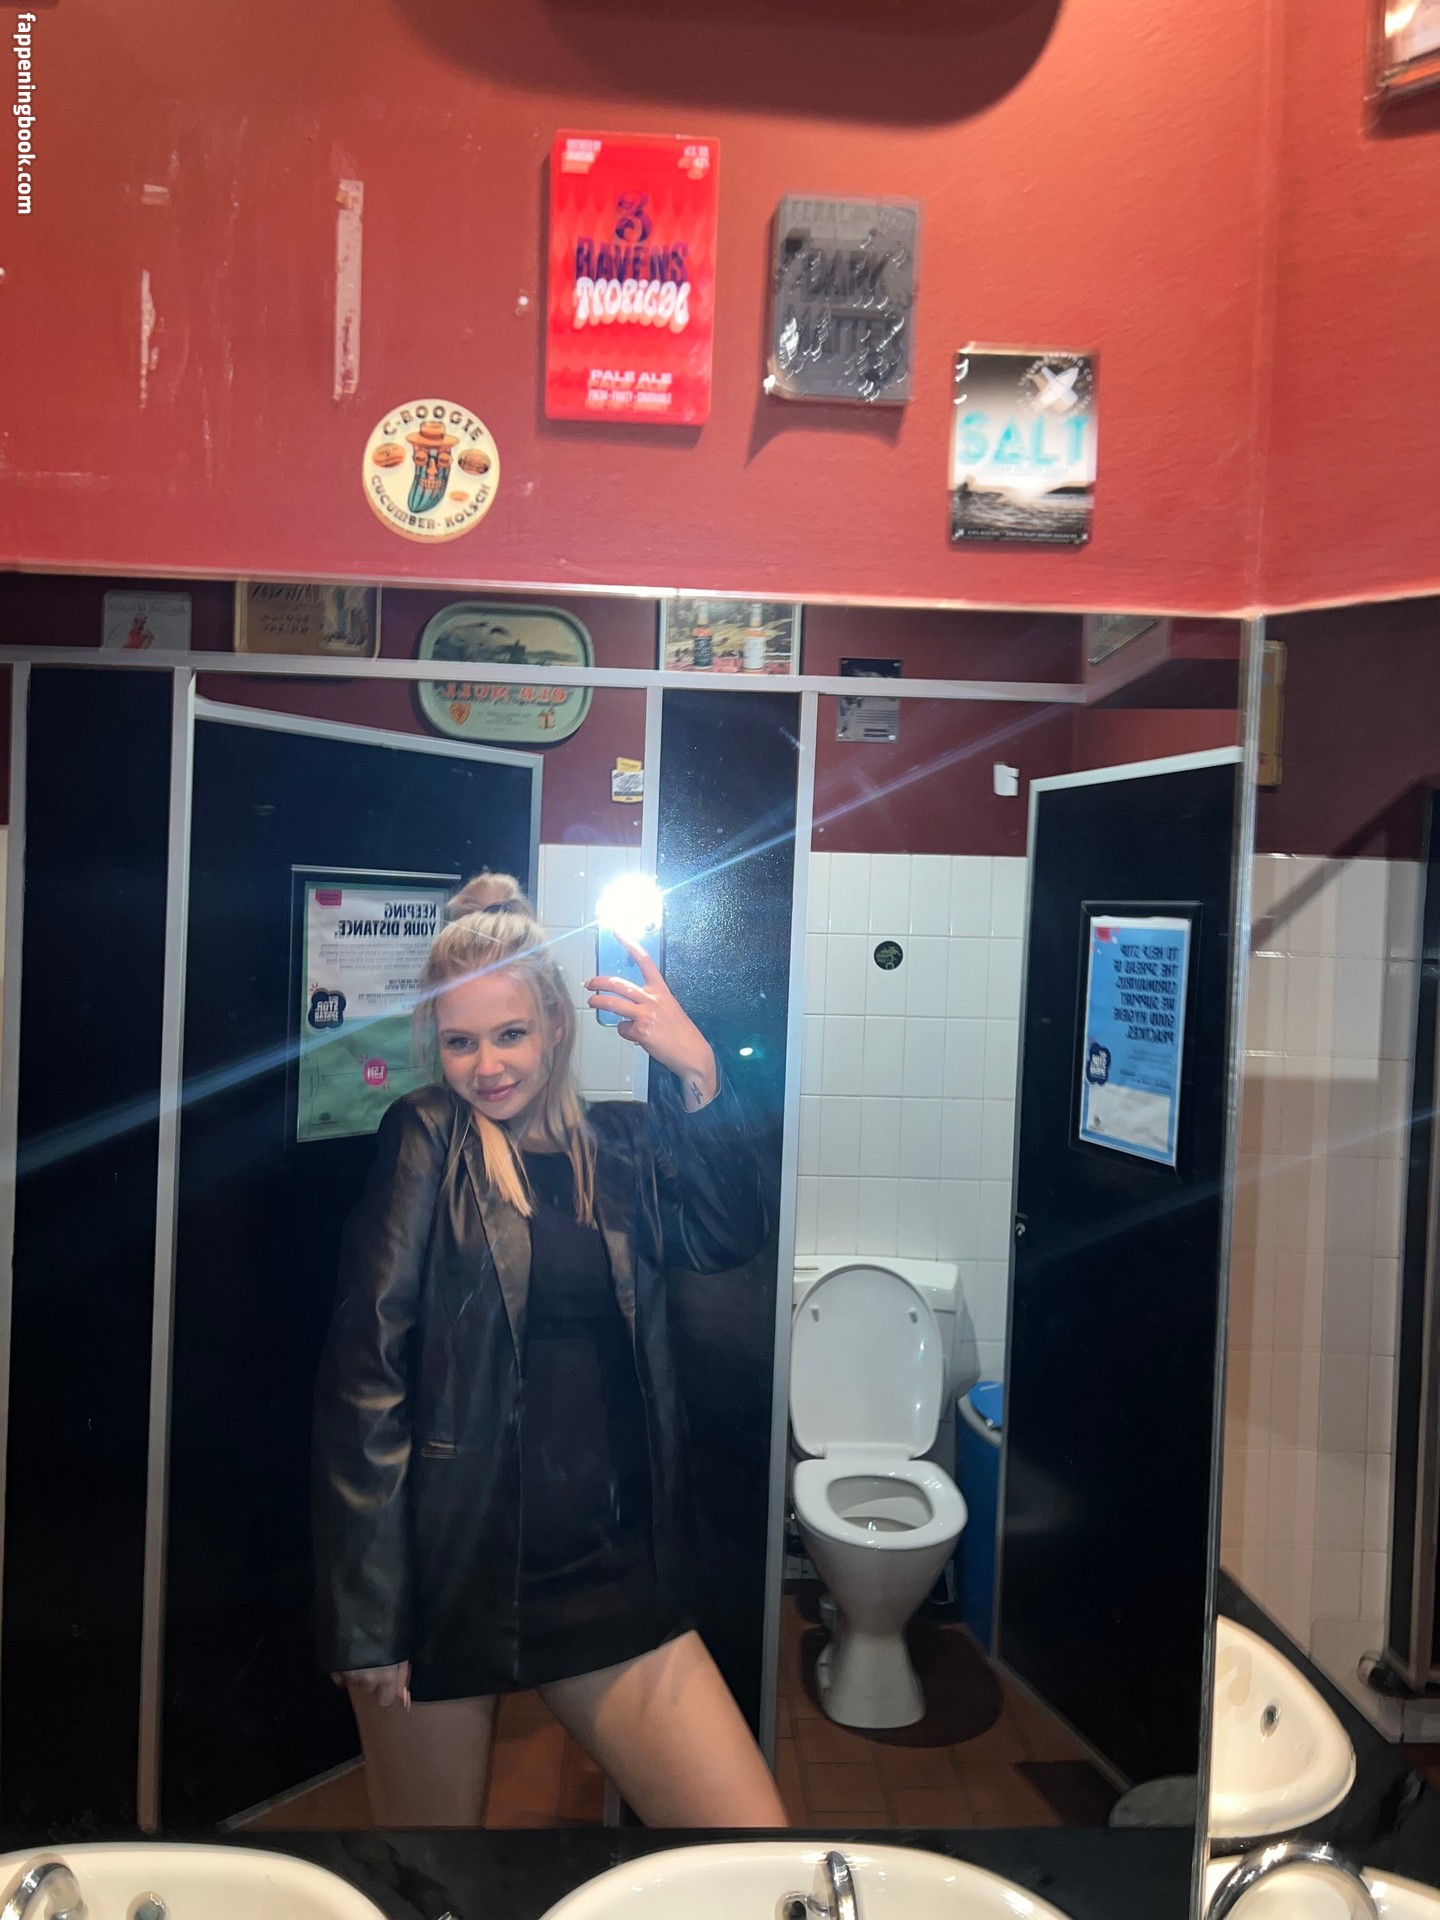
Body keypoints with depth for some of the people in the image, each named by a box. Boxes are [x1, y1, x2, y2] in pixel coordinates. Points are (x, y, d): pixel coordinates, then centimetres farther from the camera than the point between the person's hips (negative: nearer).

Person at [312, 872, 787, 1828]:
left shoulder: (623, 1143, 6)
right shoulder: (427, 1140, -4)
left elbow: (729, 1238, -11)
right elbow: (366, 1372, -8)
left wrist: (698, 1074, -22)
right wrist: (367, 1616, -11)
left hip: (609, 1568, 3)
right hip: (446, 1572, -2)